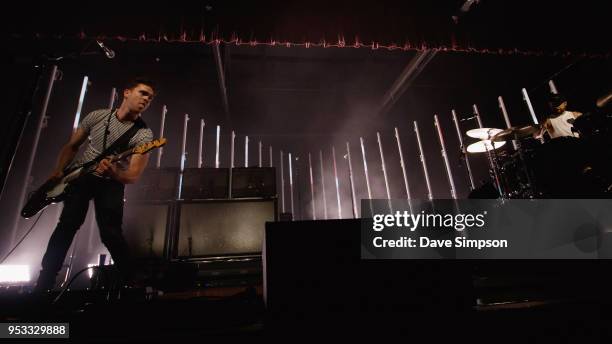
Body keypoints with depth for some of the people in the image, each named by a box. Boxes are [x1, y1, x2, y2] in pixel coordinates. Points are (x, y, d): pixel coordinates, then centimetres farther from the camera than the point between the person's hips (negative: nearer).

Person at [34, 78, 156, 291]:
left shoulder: (143, 134, -13)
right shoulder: (96, 116, -1)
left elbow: (133, 176, -18)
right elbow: (72, 146, 11)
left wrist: (113, 173, -38)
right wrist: (58, 172, -2)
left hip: (110, 182, -2)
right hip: (79, 175, 3)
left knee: (110, 234, -14)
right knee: (68, 223, -12)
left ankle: (132, 282, 3)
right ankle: (44, 283, 5)